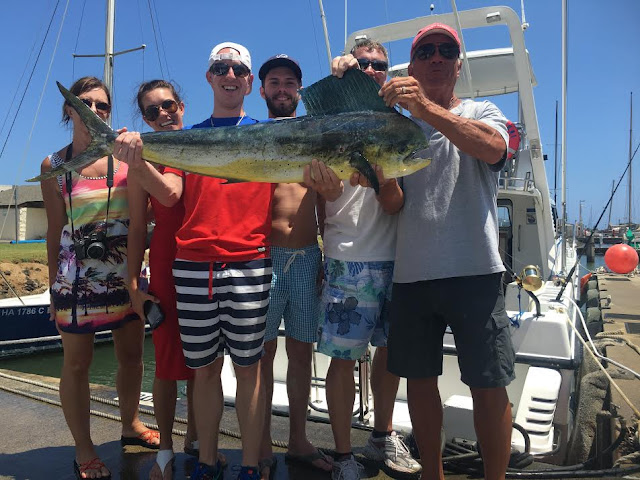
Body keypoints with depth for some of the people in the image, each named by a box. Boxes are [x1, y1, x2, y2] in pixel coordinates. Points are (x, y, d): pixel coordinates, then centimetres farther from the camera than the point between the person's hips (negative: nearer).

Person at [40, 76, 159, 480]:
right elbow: (55, 232, 4)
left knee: (132, 356, 14)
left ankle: (131, 424, 39)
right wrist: (54, 287, 5)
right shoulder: (54, 166, 1)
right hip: (77, 278, -1)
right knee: (77, 363, 8)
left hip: (127, 275, 2)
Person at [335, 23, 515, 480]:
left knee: (488, 385, 2)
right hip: (411, 274, 3)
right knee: (419, 378, 12)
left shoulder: (482, 112, 7)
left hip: (475, 271, -2)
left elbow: (492, 148, -15)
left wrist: (425, 107, -26)